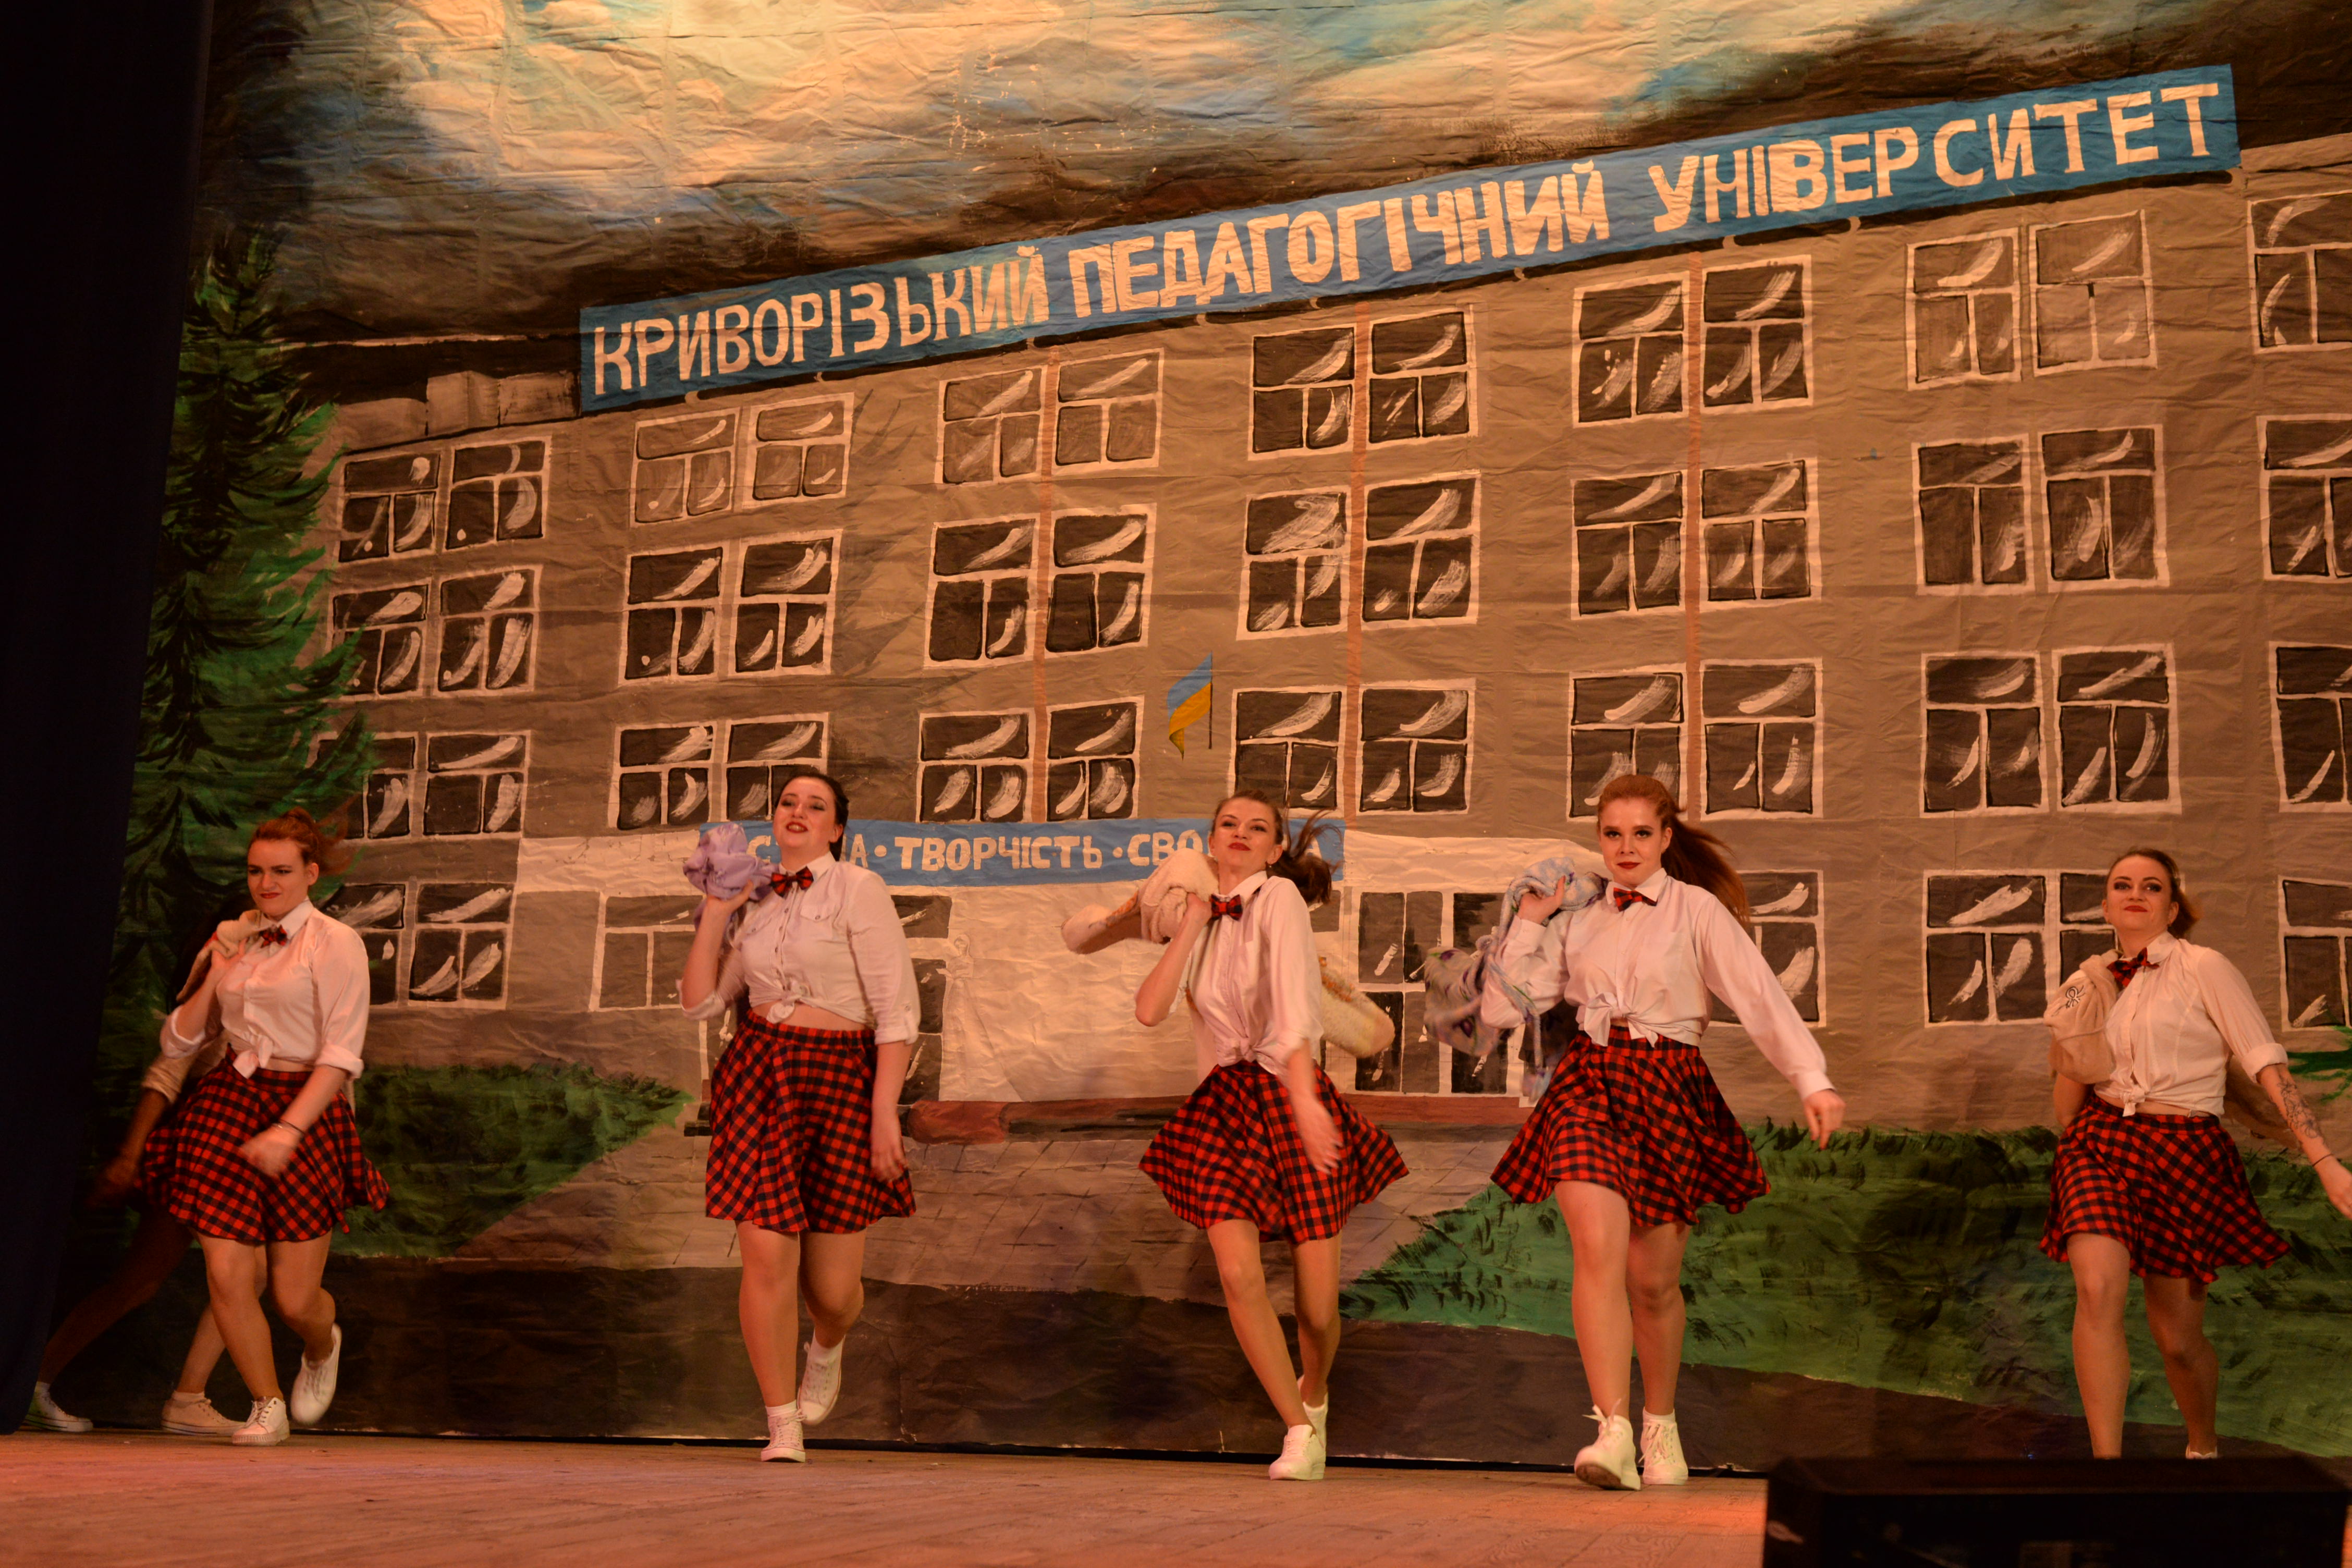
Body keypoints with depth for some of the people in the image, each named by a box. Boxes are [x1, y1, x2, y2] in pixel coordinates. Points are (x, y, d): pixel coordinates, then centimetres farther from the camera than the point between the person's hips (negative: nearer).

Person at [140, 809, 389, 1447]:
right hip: (227, 1105, 4)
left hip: (305, 1108, -4)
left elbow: (341, 1056, -11)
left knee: (295, 1298, -2)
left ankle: (323, 1347, 35)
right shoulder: (231, 937, 12)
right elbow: (179, 1041, 16)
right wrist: (214, 980, 0)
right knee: (227, 1274, -8)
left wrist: (288, 1131, -21)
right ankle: (267, 1406, 13)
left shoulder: (335, 943, -4)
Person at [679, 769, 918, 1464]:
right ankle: (782, 1426, 9)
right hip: (757, 1077, 3)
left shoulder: (859, 890, -3)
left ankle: (826, 1352, 39)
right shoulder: (754, 900, 11)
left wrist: (885, 1109, -14)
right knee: (766, 1256, -7)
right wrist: (713, 914, 3)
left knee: (833, 1286, 1)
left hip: (839, 1080, -3)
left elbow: (897, 1012, -7)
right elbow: (699, 1002, 11)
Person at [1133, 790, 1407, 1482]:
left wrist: (1303, 1099, -32)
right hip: (1223, 1107, 4)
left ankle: (1313, 1393, 34)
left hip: (1292, 1097, -4)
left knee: (1318, 1309, -2)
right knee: (1239, 1274, -17)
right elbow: (1149, 1010, -2)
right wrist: (1192, 925, -1)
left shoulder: (1279, 896, -4)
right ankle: (1300, 1432, 1)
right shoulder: (1203, 921, 13)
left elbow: (1292, 1000, -20)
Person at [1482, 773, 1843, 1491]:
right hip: (1588, 1087, 2)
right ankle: (1613, 1432, -24)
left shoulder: (1697, 910, 4)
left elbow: (1761, 995, -8)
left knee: (1653, 1280, 3)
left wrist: (1812, 1080, -19)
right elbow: (1503, 1007, 12)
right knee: (1598, 1251, -20)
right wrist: (1530, 921, 7)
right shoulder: (1579, 919, 14)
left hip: (1668, 1092, -1)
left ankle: (1661, 1425, 27)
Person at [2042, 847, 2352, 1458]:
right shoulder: (2094, 980, 11)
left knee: (2178, 1338, 3)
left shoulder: (2204, 968, -4)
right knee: (2098, 1291, -24)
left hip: (2182, 1153, -3)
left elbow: (2268, 1065, -8)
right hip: (2102, 1143, 3)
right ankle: (2106, 1460, -19)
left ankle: (2204, 1447, 34)